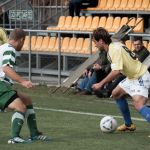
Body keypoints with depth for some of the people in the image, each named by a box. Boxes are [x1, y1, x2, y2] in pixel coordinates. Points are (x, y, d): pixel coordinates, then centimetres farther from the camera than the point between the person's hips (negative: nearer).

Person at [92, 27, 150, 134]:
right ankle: (129, 124, 30)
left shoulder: (114, 49, -22)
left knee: (138, 105, -26)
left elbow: (116, 71, -31)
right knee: (116, 93, 22)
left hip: (141, 78, -11)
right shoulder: (115, 45, 7)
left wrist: (101, 84, -23)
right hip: (132, 76, 11)